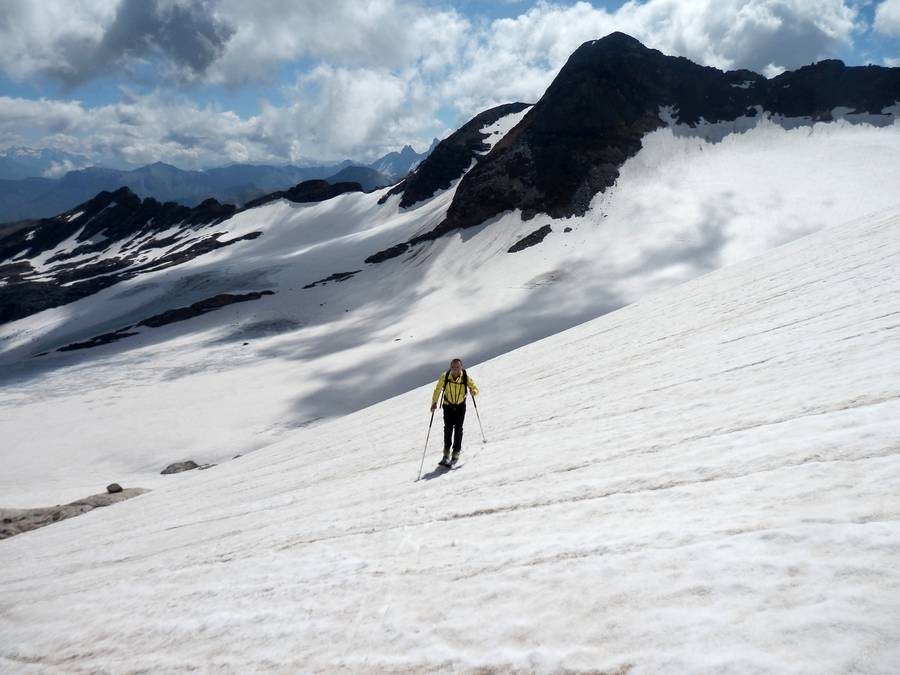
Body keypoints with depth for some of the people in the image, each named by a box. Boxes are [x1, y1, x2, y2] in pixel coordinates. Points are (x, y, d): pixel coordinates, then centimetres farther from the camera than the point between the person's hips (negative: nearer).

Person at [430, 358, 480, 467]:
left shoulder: (466, 378, -16)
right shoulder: (444, 377, -15)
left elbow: (475, 389, -9)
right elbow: (437, 389, -5)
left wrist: (474, 391, -33)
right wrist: (434, 403, -12)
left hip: (460, 406, 0)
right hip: (448, 406, 0)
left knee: (458, 429, -6)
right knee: (448, 428, -8)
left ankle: (456, 454, 5)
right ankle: (446, 454, 3)